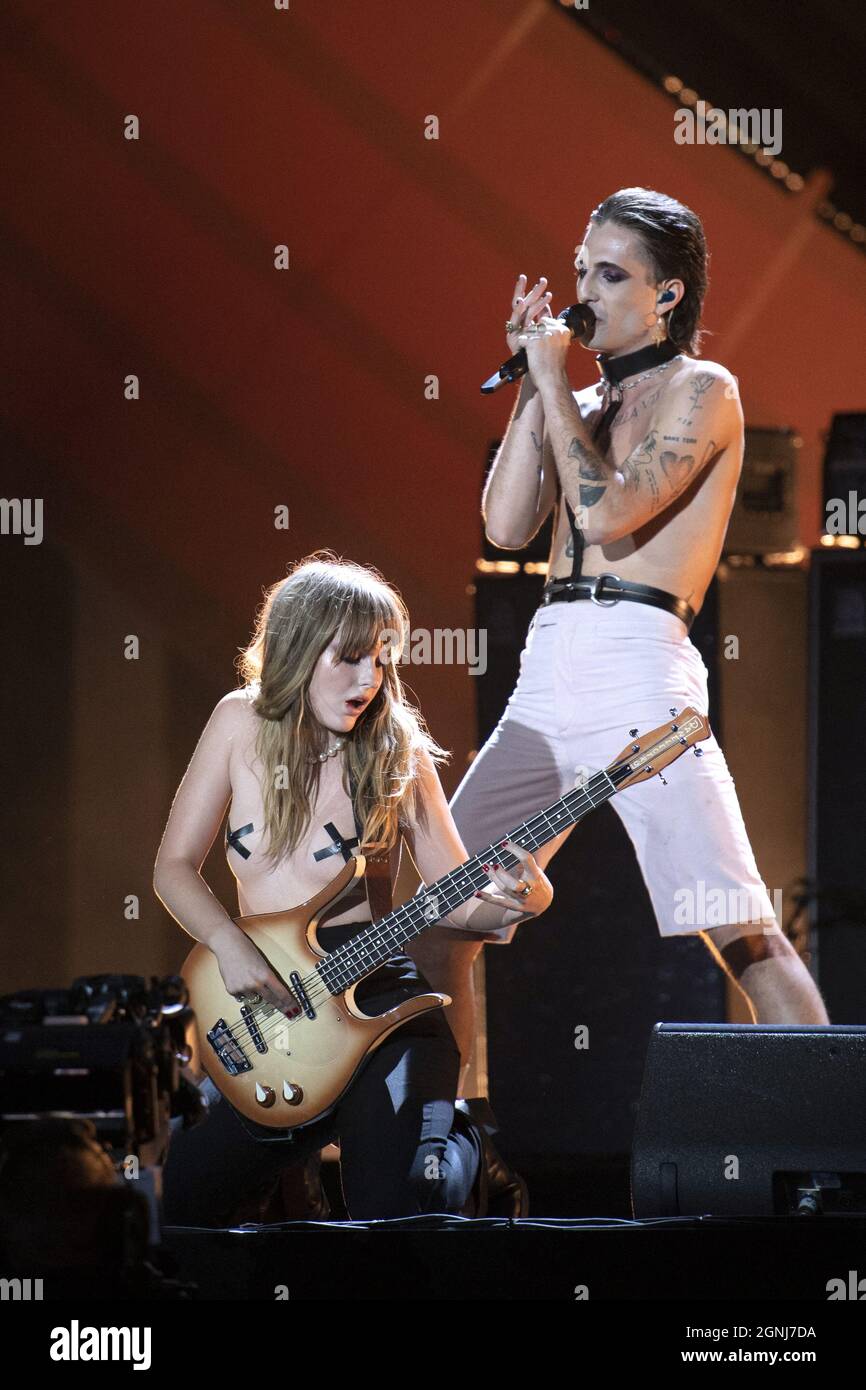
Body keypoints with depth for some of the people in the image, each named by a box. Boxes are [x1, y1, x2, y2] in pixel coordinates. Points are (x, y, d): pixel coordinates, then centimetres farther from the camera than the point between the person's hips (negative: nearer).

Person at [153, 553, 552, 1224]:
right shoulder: (244, 723, 5)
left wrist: (519, 899, -18)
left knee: (398, 1214, -20)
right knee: (177, 1203, -6)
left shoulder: (399, 750, 2)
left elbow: (460, 899, 4)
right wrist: (229, 942, -12)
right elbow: (175, 865, 6)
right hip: (267, 1000, 2)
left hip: (379, 991, -2)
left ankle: (463, 1148, 11)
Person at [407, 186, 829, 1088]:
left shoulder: (701, 389, 1)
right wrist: (534, 384, 9)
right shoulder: (581, 403, 22)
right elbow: (505, 525, 9)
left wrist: (552, 377, -4)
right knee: (436, 925, 7)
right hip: (545, 682, 7)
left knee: (741, 932, -17)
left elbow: (607, 512, -13)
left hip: (638, 670, -7)